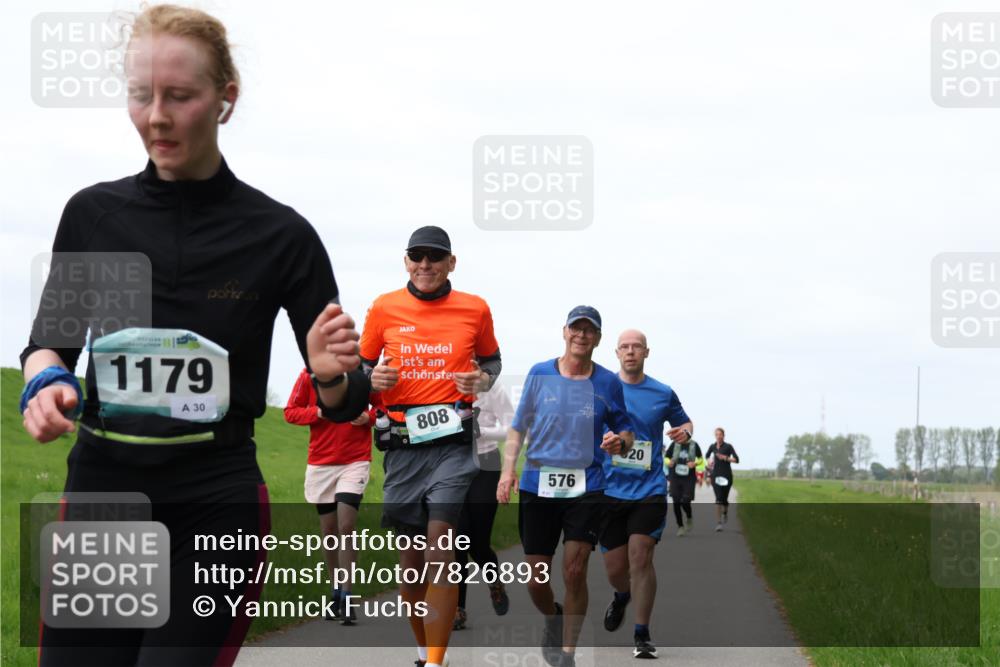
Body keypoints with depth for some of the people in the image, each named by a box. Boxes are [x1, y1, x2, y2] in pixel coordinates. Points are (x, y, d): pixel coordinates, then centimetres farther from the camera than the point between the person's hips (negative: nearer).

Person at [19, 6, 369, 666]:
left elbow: (342, 404, 1)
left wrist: (333, 375, -22)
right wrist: (45, 381, -8)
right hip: (99, 493, 3)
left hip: (217, 508, -2)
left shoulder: (280, 234, -3)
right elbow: (53, 338, 15)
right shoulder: (93, 213, 3)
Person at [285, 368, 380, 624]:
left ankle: (346, 599, -13)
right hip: (320, 463, 2)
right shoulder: (311, 373, 1)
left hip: (355, 461, -2)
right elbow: (291, 411, 4)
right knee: (328, 531, 9)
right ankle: (335, 592, 22)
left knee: (346, 528, -13)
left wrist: (369, 417, -12)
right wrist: (317, 412, -14)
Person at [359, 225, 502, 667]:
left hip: (453, 441, -2)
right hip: (402, 443, 2)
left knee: (440, 547, -15)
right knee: (410, 558, 7)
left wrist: (483, 380, -3)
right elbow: (362, 364, 16)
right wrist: (373, 379, -7)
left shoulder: (475, 309, 4)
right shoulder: (384, 308, 4)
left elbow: (491, 359, 19)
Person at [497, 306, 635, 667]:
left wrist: (620, 442, -12)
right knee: (536, 579, 4)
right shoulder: (539, 374, 5)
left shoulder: (608, 383, 5)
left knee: (575, 571, -12)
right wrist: (508, 470, -4)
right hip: (538, 485, 1)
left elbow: (626, 430, 12)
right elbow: (518, 427, 8)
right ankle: (553, 620, 37)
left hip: (586, 486, -1)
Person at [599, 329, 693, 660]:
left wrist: (685, 431, -3)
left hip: (649, 490, -1)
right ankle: (622, 596, 42)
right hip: (610, 488, 1)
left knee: (640, 557, -15)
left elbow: (684, 421, 21)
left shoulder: (663, 393, 4)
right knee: (614, 568, 5)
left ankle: (642, 635, -5)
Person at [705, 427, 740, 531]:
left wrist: (726, 458, -22)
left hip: (726, 475, -1)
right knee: (718, 498, -12)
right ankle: (718, 523, -16)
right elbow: (707, 456, 26)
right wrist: (710, 462, 6)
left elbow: (736, 459, -11)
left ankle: (725, 512, 42)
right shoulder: (712, 446, 6)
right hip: (716, 475, 1)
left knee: (724, 498, 7)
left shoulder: (728, 446, -4)